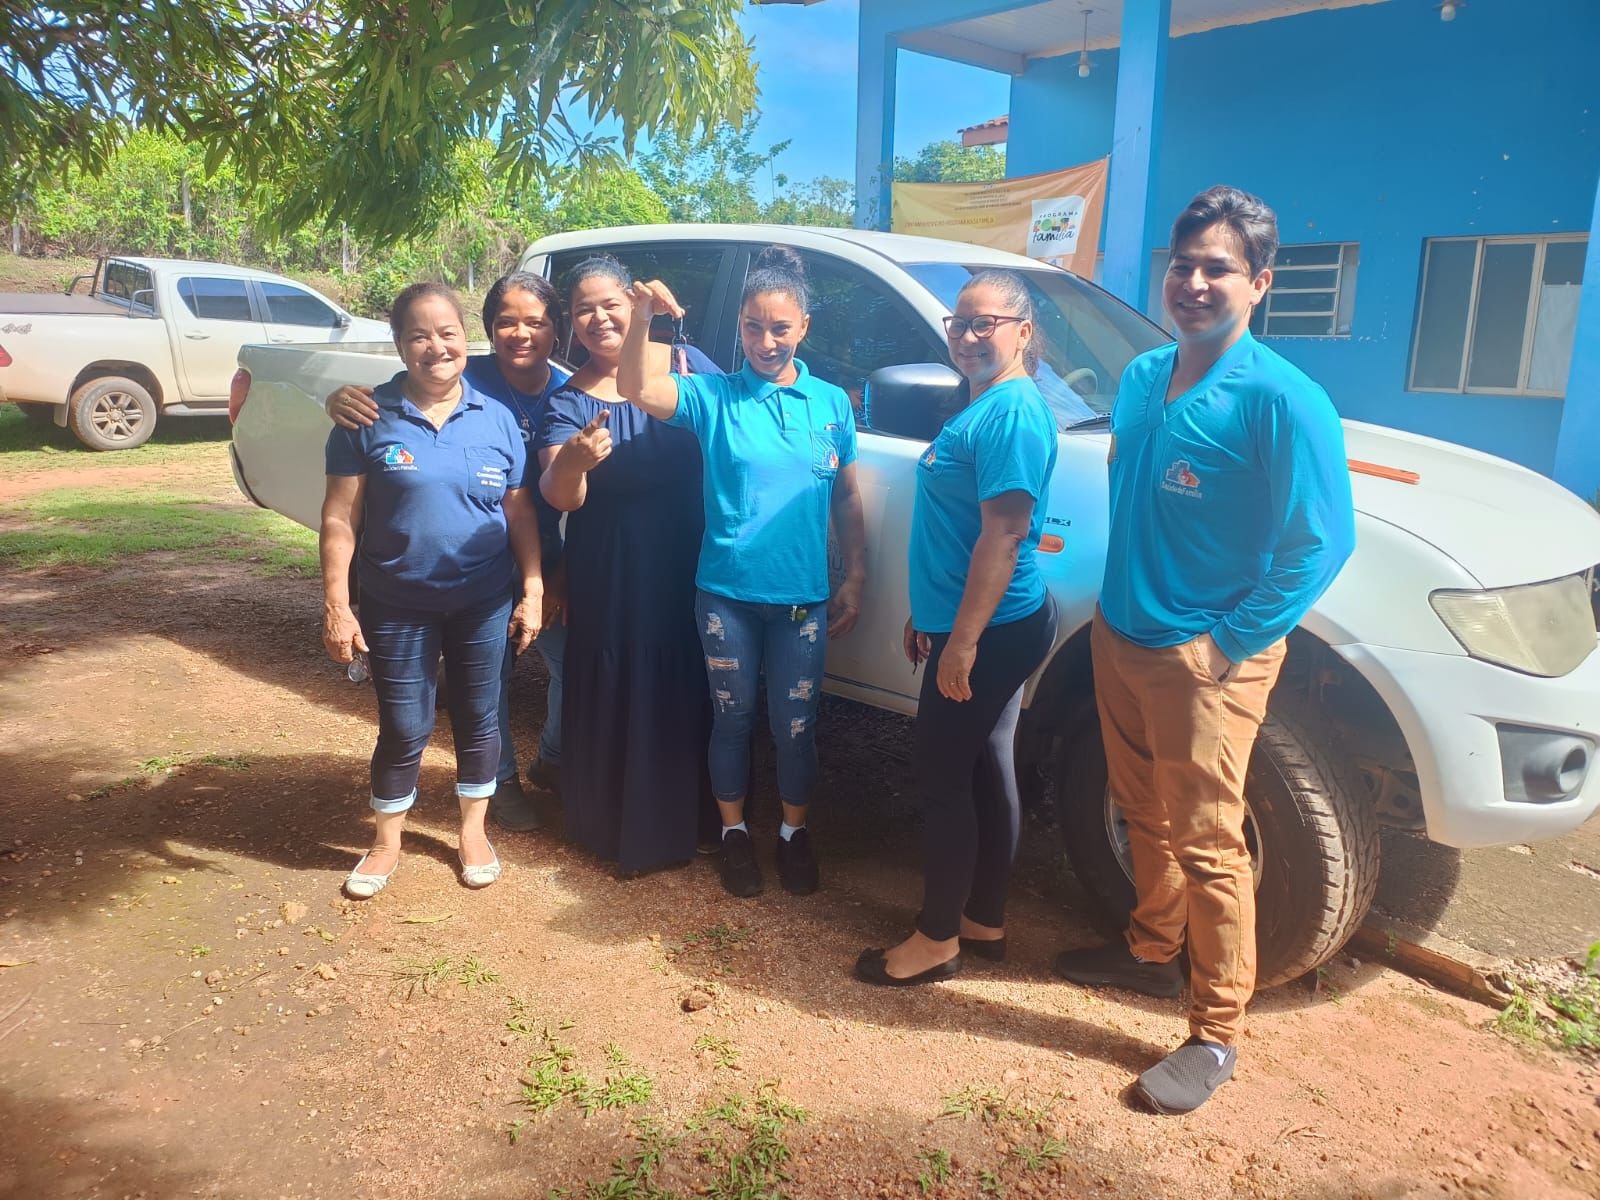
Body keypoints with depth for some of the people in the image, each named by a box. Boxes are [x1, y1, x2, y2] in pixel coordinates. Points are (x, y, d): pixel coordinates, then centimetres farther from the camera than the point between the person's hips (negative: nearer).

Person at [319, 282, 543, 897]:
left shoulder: (497, 419, 0)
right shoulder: (369, 420, -6)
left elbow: (520, 512, 4)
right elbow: (340, 517, -7)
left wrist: (533, 590, -1)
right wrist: (336, 605, -11)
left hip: (484, 603, 2)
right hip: (397, 607, -2)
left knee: (478, 719, 13)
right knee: (403, 730, 8)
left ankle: (473, 831, 34)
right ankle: (387, 842, 30)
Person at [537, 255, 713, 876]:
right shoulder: (569, 400, -4)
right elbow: (561, 497, -18)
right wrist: (572, 462, -39)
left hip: (688, 566, 1)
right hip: (611, 576, -1)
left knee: (684, 691, 8)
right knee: (615, 694, 6)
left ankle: (678, 821, 29)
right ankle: (613, 825, 26)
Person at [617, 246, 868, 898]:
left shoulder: (831, 403, 3)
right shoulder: (714, 397, -4)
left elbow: (848, 497, 8)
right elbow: (636, 389, -20)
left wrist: (855, 579, 5)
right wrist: (642, 318, -36)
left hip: (803, 597, 1)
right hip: (727, 593, -1)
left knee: (795, 723, 12)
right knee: (735, 717, 13)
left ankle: (794, 831, 33)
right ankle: (734, 831, 33)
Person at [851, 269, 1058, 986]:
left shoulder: (1012, 413, -17)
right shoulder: (982, 406, 15)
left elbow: (1004, 533, -24)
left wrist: (962, 641, -24)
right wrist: (928, 614, 22)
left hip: (988, 631, -10)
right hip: (991, 628, 10)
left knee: (942, 779, -1)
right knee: (985, 769, 16)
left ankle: (937, 939, 14)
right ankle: (985, 921, 30)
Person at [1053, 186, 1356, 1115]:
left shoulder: (1282, 400, -17)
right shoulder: (1142, 377, 5)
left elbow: (1323, 543, -17)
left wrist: (1229, 644, -16)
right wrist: (1122, 603, 10)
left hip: (1204, 660, -7)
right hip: (1120, 639, 7)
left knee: (1207, 845, 1)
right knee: (1145, 815, 21)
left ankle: (1217, 1036, 17)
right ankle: (1154, 952, 42)